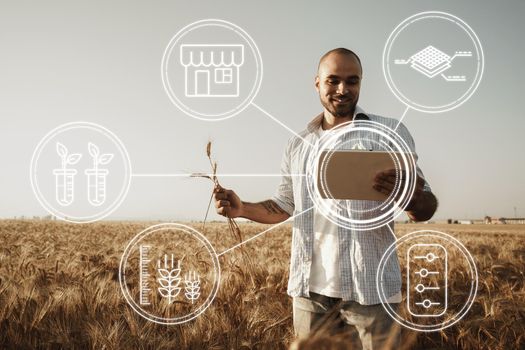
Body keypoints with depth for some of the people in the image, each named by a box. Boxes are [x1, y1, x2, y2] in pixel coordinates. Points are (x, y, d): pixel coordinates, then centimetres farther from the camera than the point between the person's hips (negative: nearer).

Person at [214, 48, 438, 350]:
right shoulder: (299, 144, 11)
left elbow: (427, 208, -3)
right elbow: (284, 206, 18)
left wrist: (411, 199, -27)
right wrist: (242, 208, -2)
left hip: (370, 286, -3)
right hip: (310, 285, 4)